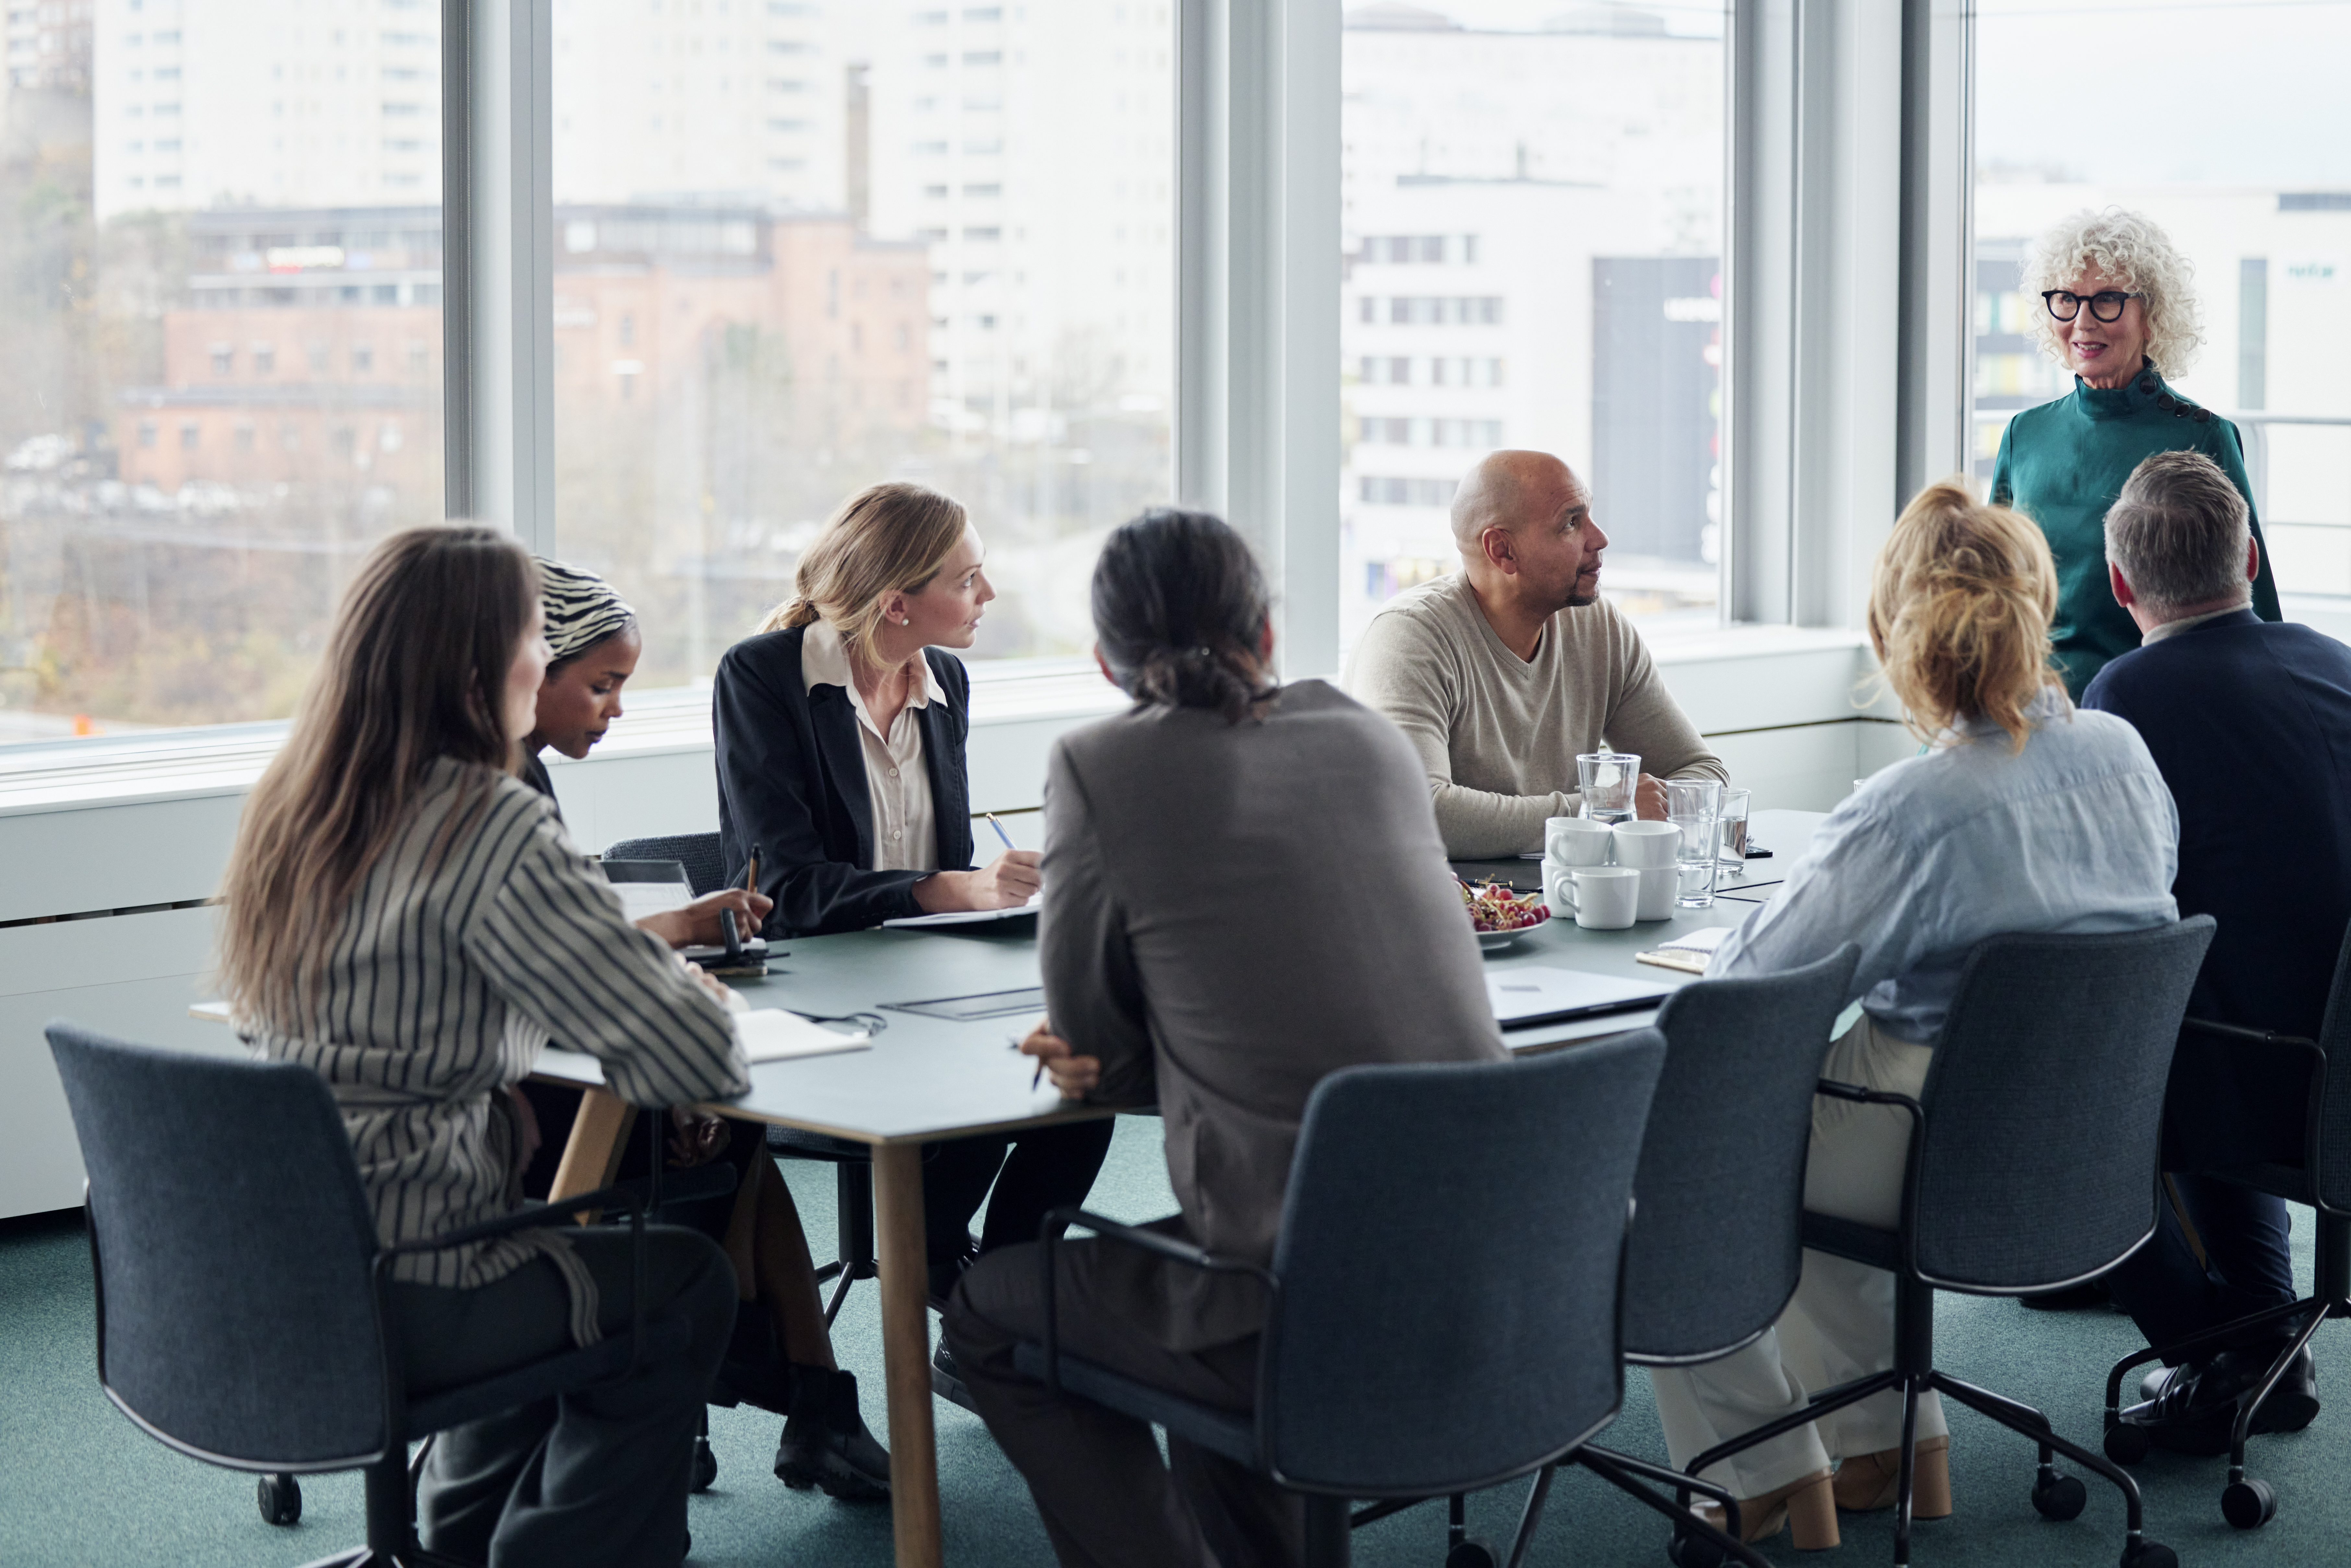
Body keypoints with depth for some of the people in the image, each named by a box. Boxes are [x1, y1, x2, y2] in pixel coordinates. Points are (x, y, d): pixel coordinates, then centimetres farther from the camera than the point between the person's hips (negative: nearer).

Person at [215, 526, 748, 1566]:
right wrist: (690, 993, 2)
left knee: (571, 1252, 32)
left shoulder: (287, 808, 4)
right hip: (388, 1307, -8)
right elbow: (693, 1060, -21)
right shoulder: (489, 829, -20)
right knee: (688, 1281, 17)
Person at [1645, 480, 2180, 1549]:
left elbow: (1746, 991, -20)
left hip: (1951, 1165, -8)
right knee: (1794, 1144, 32)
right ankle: (1900, 1452, 36)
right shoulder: (2123, 755, -4)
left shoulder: (1908, 813, -28)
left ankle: (1776, 1482, 23)